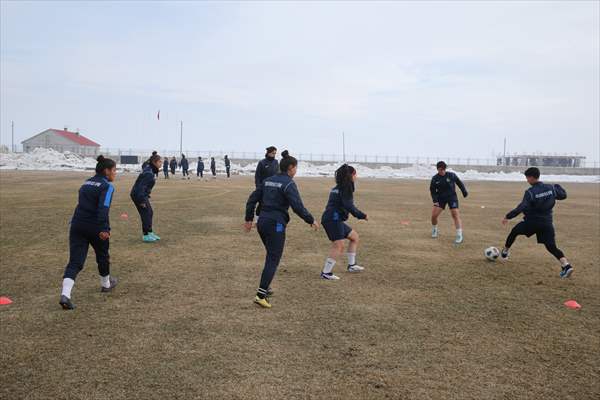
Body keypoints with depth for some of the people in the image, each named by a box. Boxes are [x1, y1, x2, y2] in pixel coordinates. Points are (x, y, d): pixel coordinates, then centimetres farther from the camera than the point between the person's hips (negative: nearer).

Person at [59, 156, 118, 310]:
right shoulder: (107, 186, -7)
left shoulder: (86, 183, 17)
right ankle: (106, 284, 40)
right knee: (102, 255, 19)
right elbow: (103, 208, -20)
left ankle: (65, 294, -15)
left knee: (75, 261, 1)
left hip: (77, 225, 6)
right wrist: (103, 229, -26)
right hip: (95, 227, -6)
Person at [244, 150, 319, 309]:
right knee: (273, 260, -3)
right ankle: (260, 295, -9)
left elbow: (252, 199, 12)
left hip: (262, 222, 8)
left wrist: (248, 219, 19)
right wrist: (311, 221, -7)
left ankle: (265, 287, 30)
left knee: (271, 255, 25)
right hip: (276, 224, -8)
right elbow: (297, 206, -18)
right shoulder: (289, 184, -10)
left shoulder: (268, 180, 12)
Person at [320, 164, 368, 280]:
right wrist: (362, 215, -9)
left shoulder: (338, 187, 19)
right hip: (333, 219, -10)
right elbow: (348, 205, -18)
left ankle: (351, 265, 20)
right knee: (339, 246, -12)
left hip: (335, 219, 10)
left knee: (354, 236, 18)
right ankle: (326, 273, -9)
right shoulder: (346, 188, -9)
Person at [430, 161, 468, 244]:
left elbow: (459, 183, 5)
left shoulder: (451, 175, -9)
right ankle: (434, 230, 24)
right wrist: (435, 200, -7)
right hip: (441, 198, 2)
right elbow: (433, 190, 3)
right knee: (433, 215, -5)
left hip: (452, 197, -2)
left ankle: (459, 236, -9)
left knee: (456, 215, -13)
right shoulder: (435, 178, -5)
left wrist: (464, 192, 6)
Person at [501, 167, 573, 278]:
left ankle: (505, 252, 35)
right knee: (552, 247, 5)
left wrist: (508, 216, -19)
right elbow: (563, 195, 15)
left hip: (532, 222, -4)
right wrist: (558, 187, 31)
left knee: (514, 232, 21)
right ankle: (566, 265, -15)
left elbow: (522, 207, -24)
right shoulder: (551, 188, 1)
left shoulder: (530, 192, -16)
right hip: (547, 223, 4)